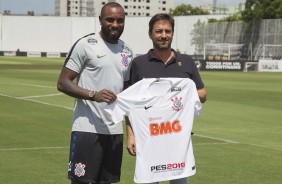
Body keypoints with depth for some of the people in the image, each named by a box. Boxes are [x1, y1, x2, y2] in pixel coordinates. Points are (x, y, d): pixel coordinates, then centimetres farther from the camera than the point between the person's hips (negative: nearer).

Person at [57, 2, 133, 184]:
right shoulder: (85, 45, -6)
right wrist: (93, 95, -22)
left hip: (115, 131, 6)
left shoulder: (127, 51, 13)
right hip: (87, 129, -6)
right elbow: (63, 83, -8)